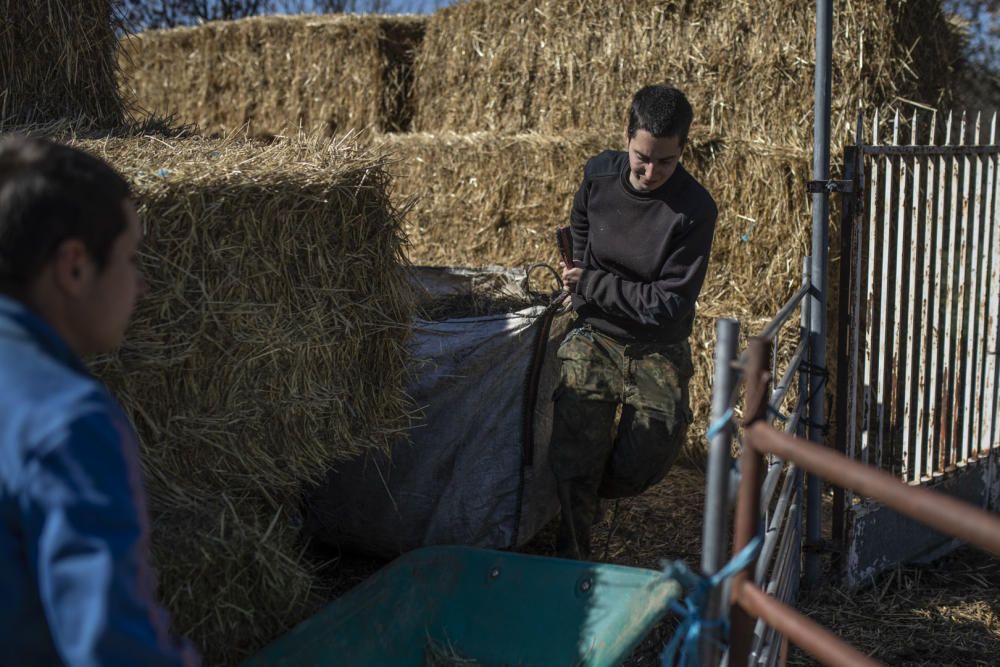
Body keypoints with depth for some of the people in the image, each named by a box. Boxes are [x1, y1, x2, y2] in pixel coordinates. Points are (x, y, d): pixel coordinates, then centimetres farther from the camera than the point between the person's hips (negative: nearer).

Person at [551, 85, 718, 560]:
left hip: (659, 351, -2)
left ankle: (586, 497, 33)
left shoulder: (694, 210, -19)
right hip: (595, 337, 2)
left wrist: (590, 284, -16)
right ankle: (570, 555, 2)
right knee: (576, 452, -12)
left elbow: (667, 305, -20)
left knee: (643, 463, 0)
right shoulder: (598, 175, -7)